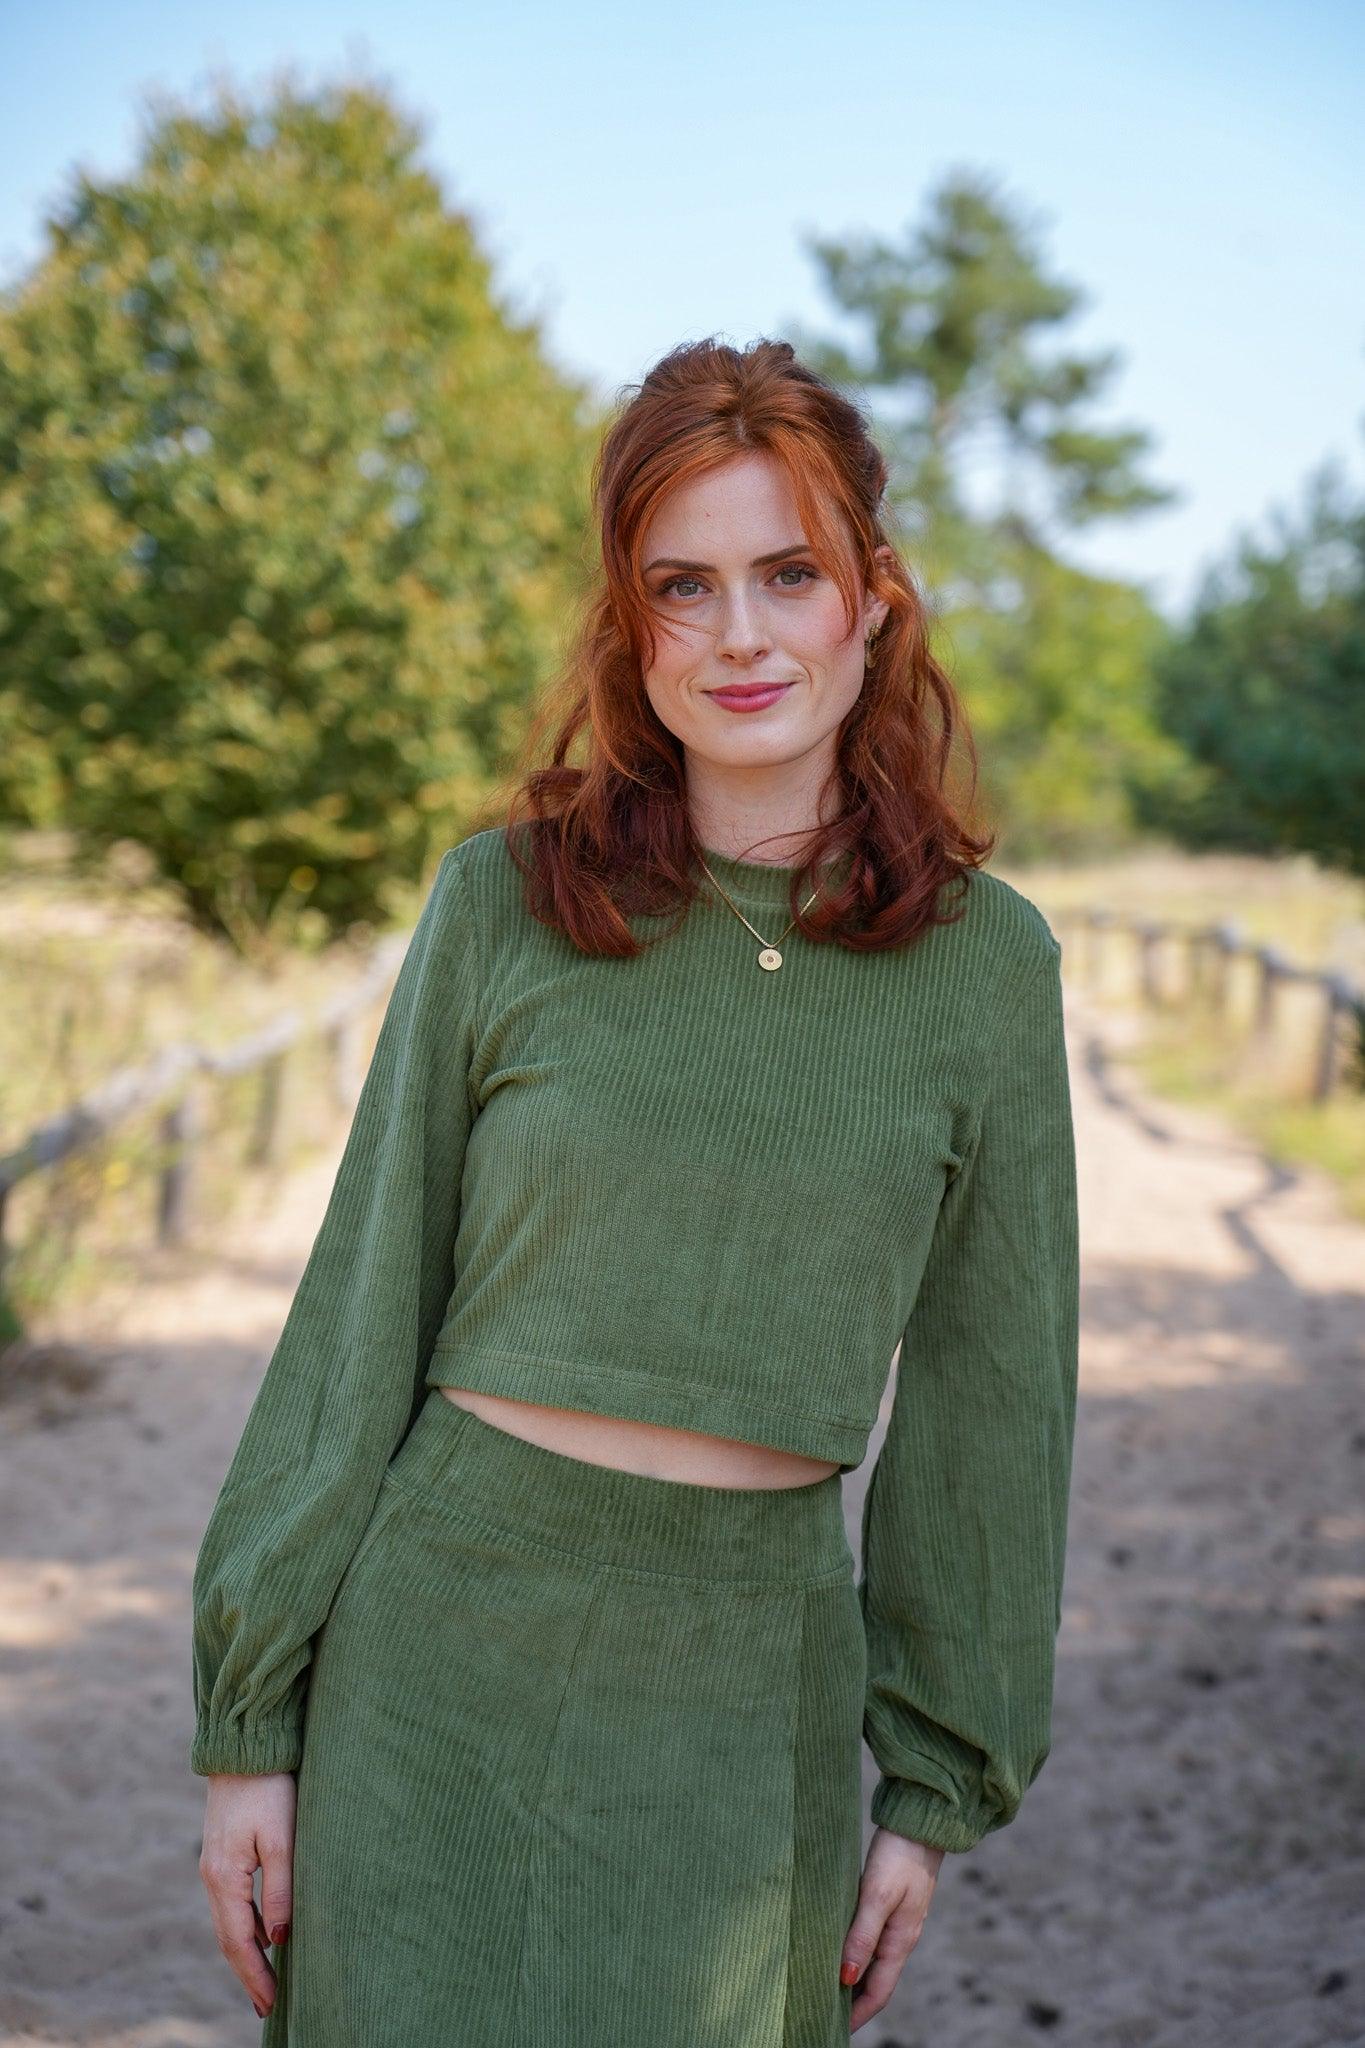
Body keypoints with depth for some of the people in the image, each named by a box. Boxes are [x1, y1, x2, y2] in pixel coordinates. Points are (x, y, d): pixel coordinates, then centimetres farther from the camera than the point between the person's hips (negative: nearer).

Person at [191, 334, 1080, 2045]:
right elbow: (361, 1313, 0)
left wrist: (937, 1791, 6)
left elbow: (984, 1388, 4)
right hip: (443, 1648, -1)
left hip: (749, 1684, 1)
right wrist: (248, 1726, 0)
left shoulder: (984, 959, -1)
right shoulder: (503, 901, -3)